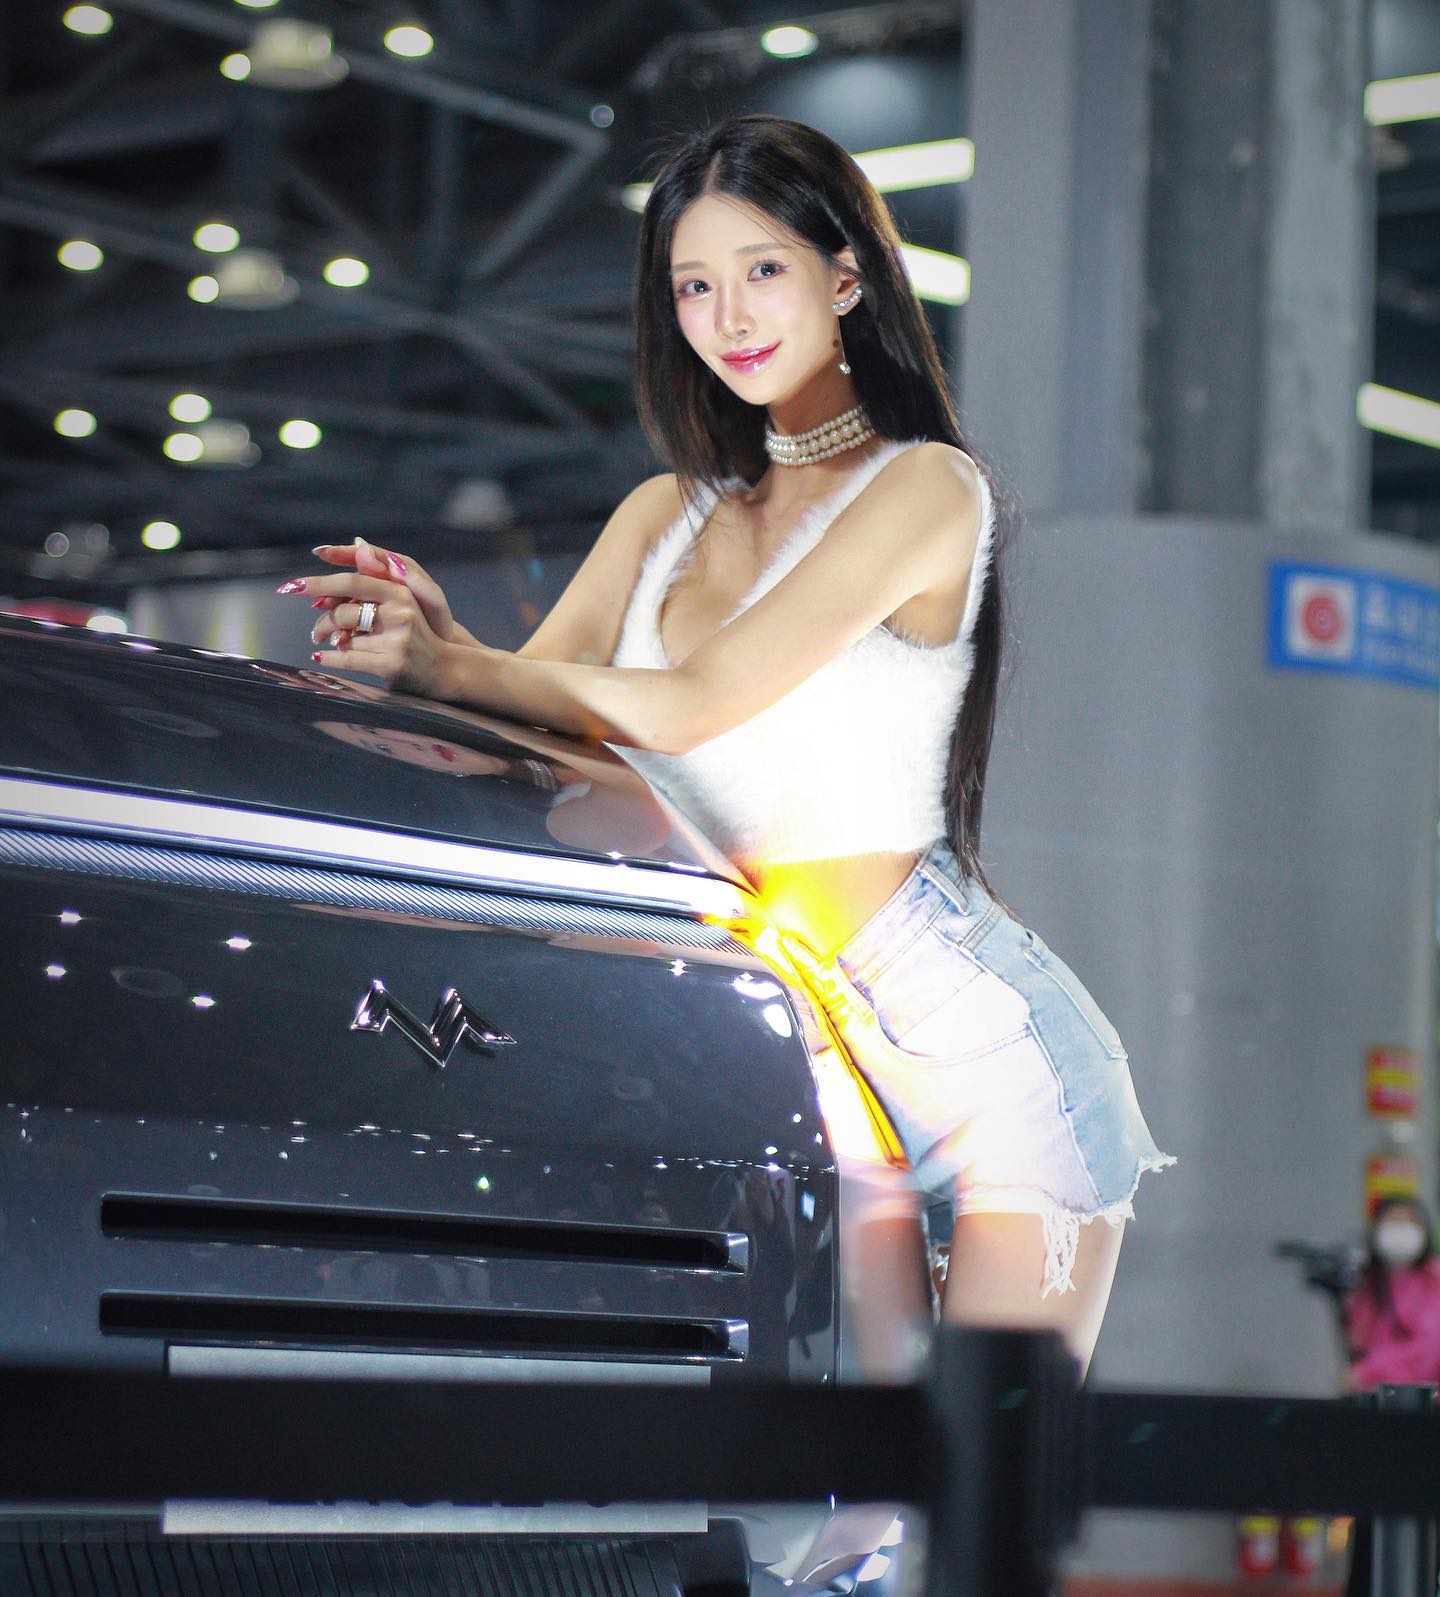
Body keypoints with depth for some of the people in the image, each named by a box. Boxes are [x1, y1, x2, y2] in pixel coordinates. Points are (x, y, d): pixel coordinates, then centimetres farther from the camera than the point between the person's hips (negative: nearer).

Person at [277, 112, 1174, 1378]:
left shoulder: (922, 488, -3)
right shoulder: (667, 515, 18)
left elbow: (691, 702, -13)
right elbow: (532, 700, 6)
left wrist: (449, 664, -17)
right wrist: (431, 640, -15)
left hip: (963, 1033, -5)